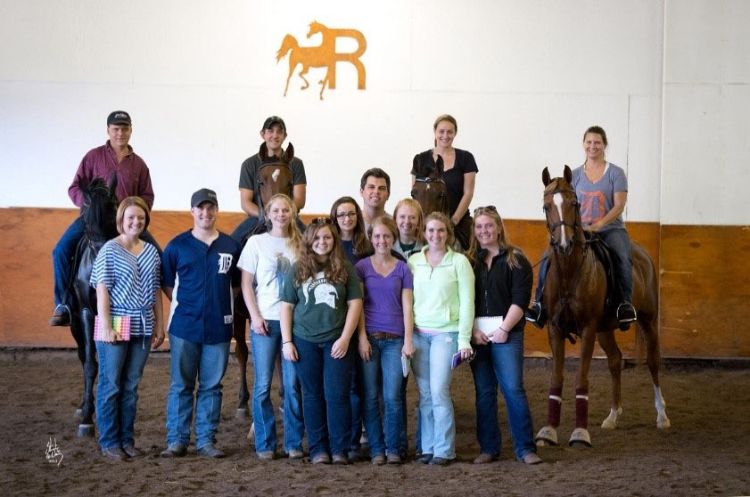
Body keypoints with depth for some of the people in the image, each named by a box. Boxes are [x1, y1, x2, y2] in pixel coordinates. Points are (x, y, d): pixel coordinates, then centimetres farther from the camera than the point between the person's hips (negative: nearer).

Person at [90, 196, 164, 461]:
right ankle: (109, 442, 11)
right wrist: (106, 327, -15)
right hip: (116, 326, -4)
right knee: (110, 385, 3)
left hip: (142, 327, 5)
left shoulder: (151, 251, 9)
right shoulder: (110, 250, -5)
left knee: (131, 386, 10)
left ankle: (127, 439, 19)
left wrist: (159, 326, 10)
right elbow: (102, 290, -9)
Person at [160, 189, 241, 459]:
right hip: (184, 326, -1)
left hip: (219, 328, 1)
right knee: (181, 385, 3)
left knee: (211, 386, 6)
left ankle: (206, 440, 14)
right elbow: (166, 283, 7)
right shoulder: (178, 245, 2)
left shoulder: (231, 246, 6)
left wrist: (222, 301, 2)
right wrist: (183, 304, -2)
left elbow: (237, 284, 14)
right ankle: (177, 441, 9)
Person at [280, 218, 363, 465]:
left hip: (336, 341, -1)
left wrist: (345, 338, -7)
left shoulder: (345, 268, 2)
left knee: (336, 395, -3)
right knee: (313, 395, 7)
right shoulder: (298, 269, 4)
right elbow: (286, 306, 5)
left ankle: (340, 449, 5)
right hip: (304, 341, 1)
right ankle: (318, 449, 13)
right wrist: (286, 342, -1)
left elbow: (355, 303, 1)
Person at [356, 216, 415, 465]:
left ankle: (393, 448, 8)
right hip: (369, 338, 0)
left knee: (393, 396, -4)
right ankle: (376, 449, 9)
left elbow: (407, 306, 6)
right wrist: (362, 337, -6)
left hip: (395, 340, 0)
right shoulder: (362, 267, 6)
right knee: (371, 396, 1)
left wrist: (408, 340, -2)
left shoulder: (402, 269, 8)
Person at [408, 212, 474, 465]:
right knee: (424, 393, 5)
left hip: (446, 333, -3)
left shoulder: (459, 261, -1)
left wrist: (464, 339, -7)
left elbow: (467, 302, -2)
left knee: (439, 390, -10)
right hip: (418, 333, 3)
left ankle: (444, 450, 0)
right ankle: (428, 447, 13)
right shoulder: (414, 261, 8)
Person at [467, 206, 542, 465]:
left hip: (506, 333, -3)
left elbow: (520, 299, -6)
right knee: (484, 392, 7)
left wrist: (504, 329, -13)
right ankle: (488, 448, 13)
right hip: (476, 335, 3)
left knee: (513, 388, -6)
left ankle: (525, 448, 0)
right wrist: (472, 331, -7)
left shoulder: (515, 260, 2)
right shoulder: (468, 261, 10)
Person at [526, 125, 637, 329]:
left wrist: (599, 224, -21)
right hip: (580, 231, 3)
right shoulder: (575, 175, 12)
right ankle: (540, 303, -6)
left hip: (611, 229, -3)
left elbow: (619, 205, -7)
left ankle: (626, 303, -27)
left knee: (622, 257, -35)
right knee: (548, 259, -15)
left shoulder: (616, 173, 3)